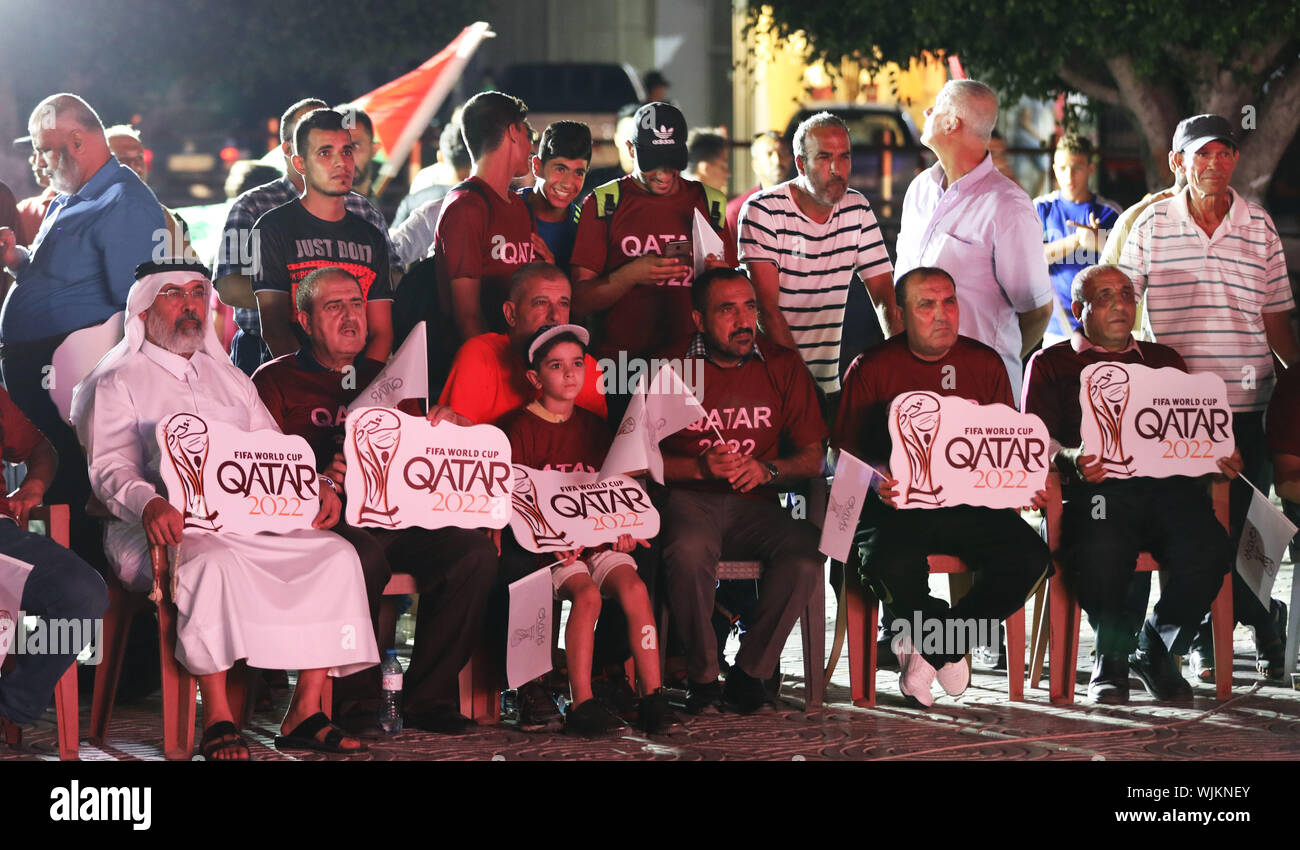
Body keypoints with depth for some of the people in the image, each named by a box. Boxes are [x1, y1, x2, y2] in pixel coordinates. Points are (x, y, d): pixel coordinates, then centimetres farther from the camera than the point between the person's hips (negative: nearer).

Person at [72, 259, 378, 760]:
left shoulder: (230, 378, 26)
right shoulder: (116, 384, 7)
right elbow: (111, 469, -7)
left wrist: (315, 486, 0)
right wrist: (149, 504, -29)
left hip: (253, 525, 6)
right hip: (169, 530, -6)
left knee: (335, 554, -18)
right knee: (214, 561, -39)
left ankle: (305, 712, -18)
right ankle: (217, 719, -34)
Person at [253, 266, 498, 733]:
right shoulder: (277, 381, 12)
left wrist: (449, 424, 1)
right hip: (328, 518, -5)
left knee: (475, 550, -24)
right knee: (366, 556, -39)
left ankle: (427, 695, -15)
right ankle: (355, 701, -22)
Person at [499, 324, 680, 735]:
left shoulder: (594, 427, 18)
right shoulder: (520, 427, 2)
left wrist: (623, 527, 1)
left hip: (597, 542, 4)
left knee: (634, 588, -23)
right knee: (587, 594, -30)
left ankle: (653, 698, -23)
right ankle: (581, 704, -29)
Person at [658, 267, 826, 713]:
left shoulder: (783, 367, 7)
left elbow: (813, 457, 8)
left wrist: (766, 470, -12)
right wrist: (699, 467, -15)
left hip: (757, 503, 2)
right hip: (689, 498, -2)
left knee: (805, 555, -30)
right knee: (689, 551, -38)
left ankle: (750, 672, -11)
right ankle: (702, 676, -17)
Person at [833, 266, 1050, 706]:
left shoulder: (985, 364, 12)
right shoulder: (872, 369, 2)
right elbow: (846, 453, 1)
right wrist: (878, 482, -21)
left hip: (971, 502, 3)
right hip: (898, 504, -3)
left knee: (1030, 559, -24)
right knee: (892, 567, -36)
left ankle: (930, 647, -7)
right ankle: (950, 649, -3)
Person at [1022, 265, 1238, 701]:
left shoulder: (1163, 360, 31)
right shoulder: (1051, 364, 20)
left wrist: (1222, 457, -2)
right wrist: (1071, 459, -18)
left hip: (1168, 484, 3)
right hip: (1098, 487, -3)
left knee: (1208, 546, -30)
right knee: (1101, 551, -37)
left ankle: (1157, 649, -6)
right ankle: (1112, 658, -9)